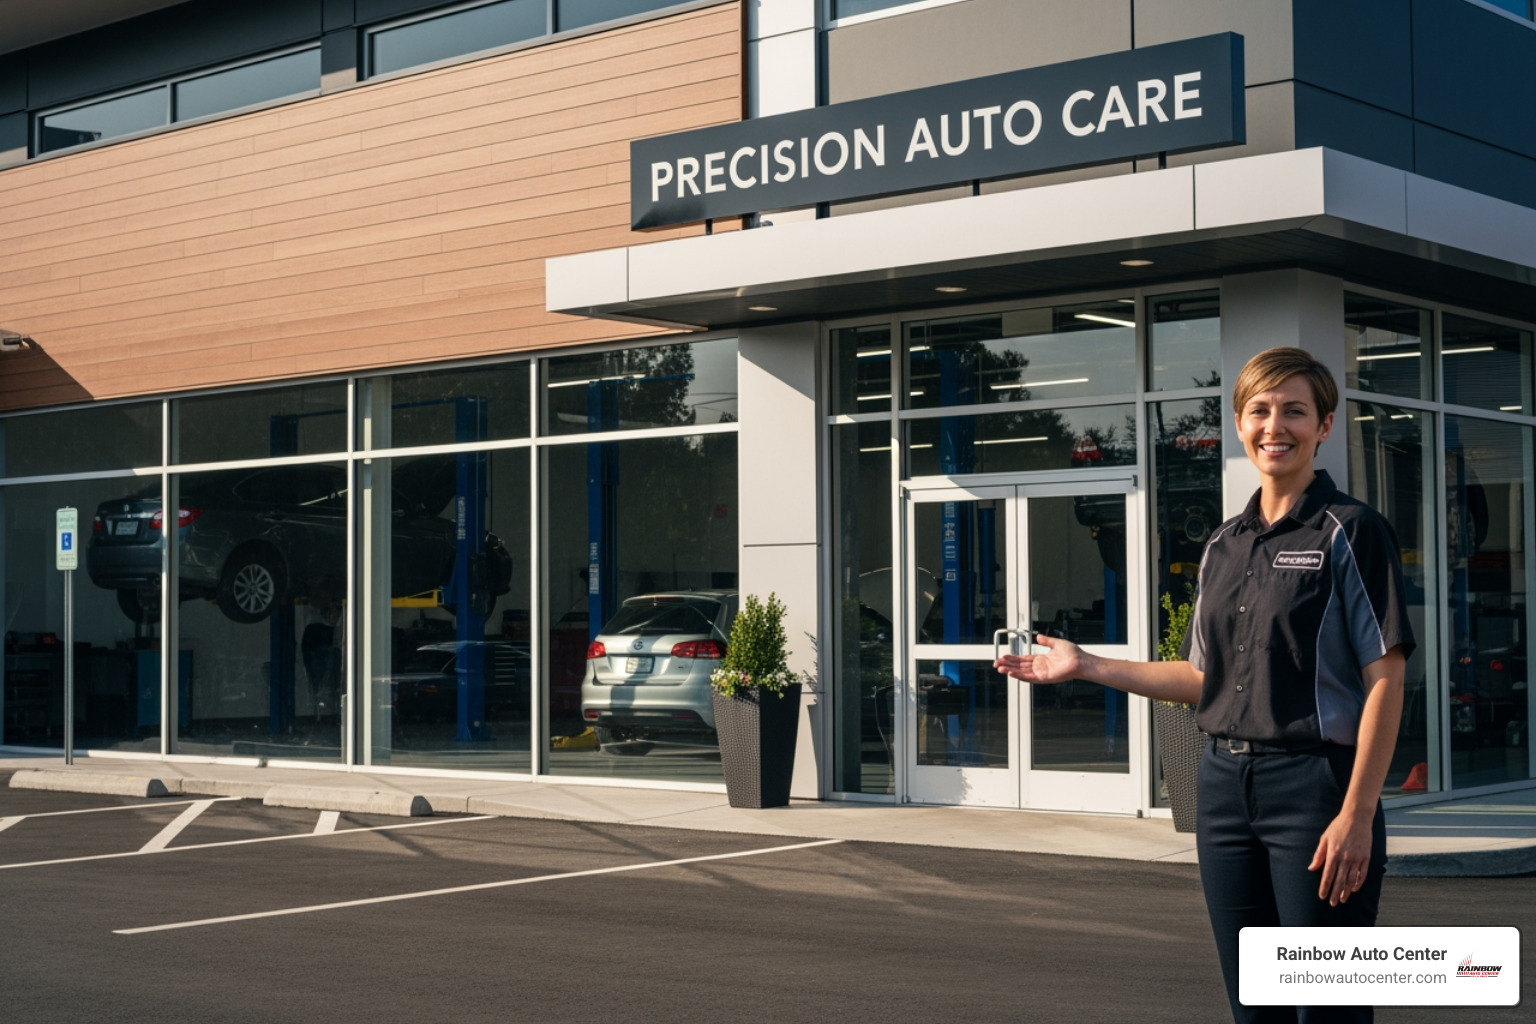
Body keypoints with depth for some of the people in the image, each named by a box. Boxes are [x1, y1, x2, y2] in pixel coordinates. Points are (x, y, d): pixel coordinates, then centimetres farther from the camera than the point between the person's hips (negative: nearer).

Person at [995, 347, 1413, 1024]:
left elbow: (1384, 679, -10)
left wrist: (1357, 814, -17)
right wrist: (1085, 666, 14)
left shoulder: (1351, 532, -5)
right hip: (1225, 784, 6)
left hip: (1315, 783, -6)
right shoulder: (1224, 545, 14)